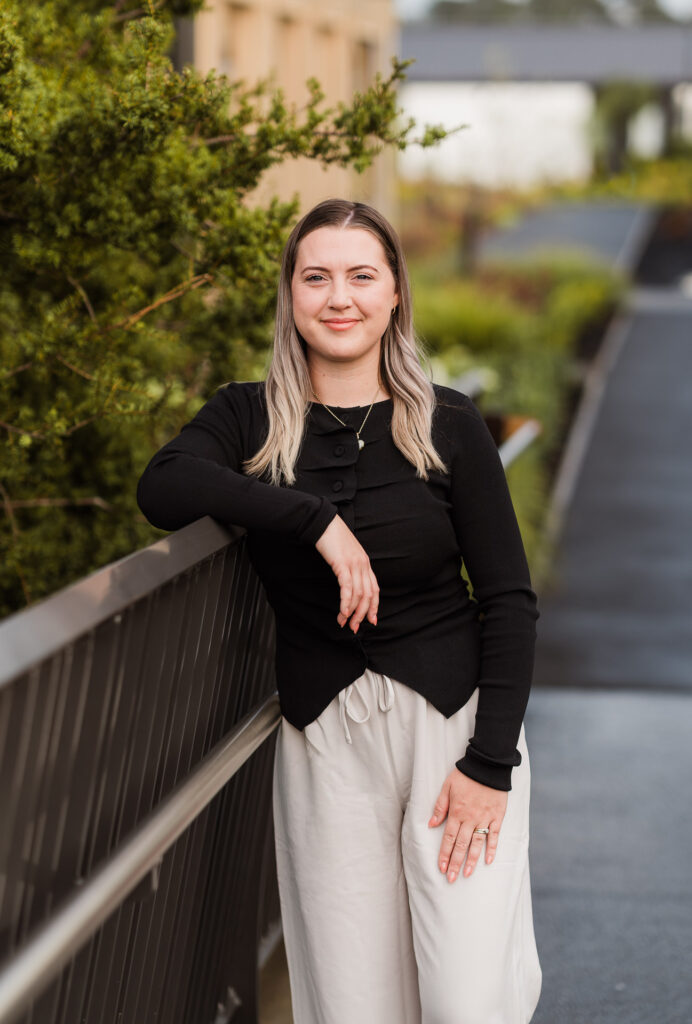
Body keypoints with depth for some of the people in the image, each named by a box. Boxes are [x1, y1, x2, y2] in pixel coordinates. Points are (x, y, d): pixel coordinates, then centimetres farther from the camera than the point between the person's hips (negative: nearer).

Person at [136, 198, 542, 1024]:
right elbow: (161, 488, -17)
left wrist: (491, 761, -9)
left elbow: (508, 599, 0)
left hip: (453, 718, -1)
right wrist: (316, 518, -22)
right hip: (324, 738, 1)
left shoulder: (448, 424, 1)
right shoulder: (248, 416, 4)